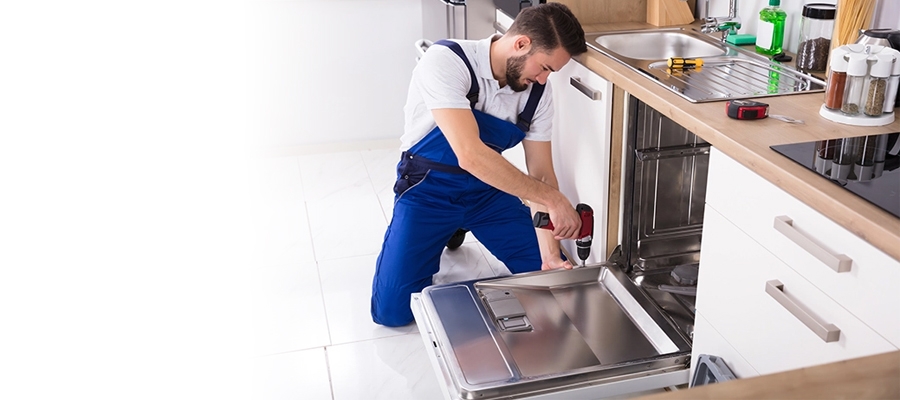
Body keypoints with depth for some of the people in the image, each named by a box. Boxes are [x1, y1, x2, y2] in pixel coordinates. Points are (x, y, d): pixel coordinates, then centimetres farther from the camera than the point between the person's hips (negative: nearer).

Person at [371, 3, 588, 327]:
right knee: (392, 310, -12)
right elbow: (470, 155, -40)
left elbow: (540, 173, -8)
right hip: (428, 189, -4)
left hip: (488, 188, 5)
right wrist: (552, 199, -38)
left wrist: (550, 255, -18)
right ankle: (446, 235, 18)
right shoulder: (445, 61, -29)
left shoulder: (537, 92, -11)